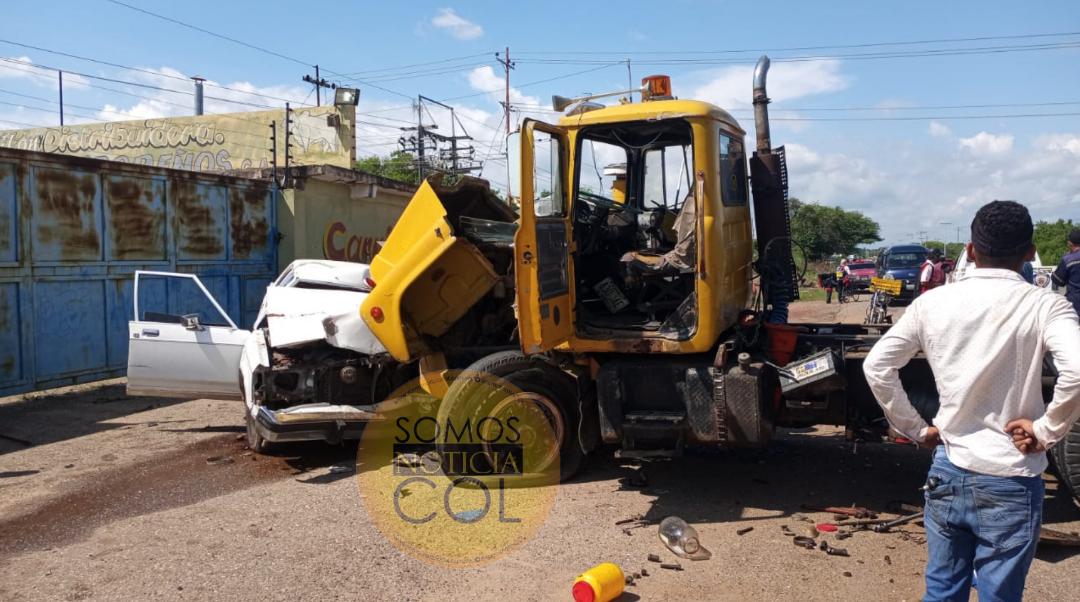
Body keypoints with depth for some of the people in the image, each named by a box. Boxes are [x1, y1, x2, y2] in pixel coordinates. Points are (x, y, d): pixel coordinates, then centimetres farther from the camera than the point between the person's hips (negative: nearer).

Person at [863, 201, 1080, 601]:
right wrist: (1046, 431, -12)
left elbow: (876, 366, 0)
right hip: (1010, 484, -3)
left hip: (947, 473, 3)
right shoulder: (1044, 305, -10)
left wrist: (916, 429, 7)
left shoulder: (932, 303, -1)